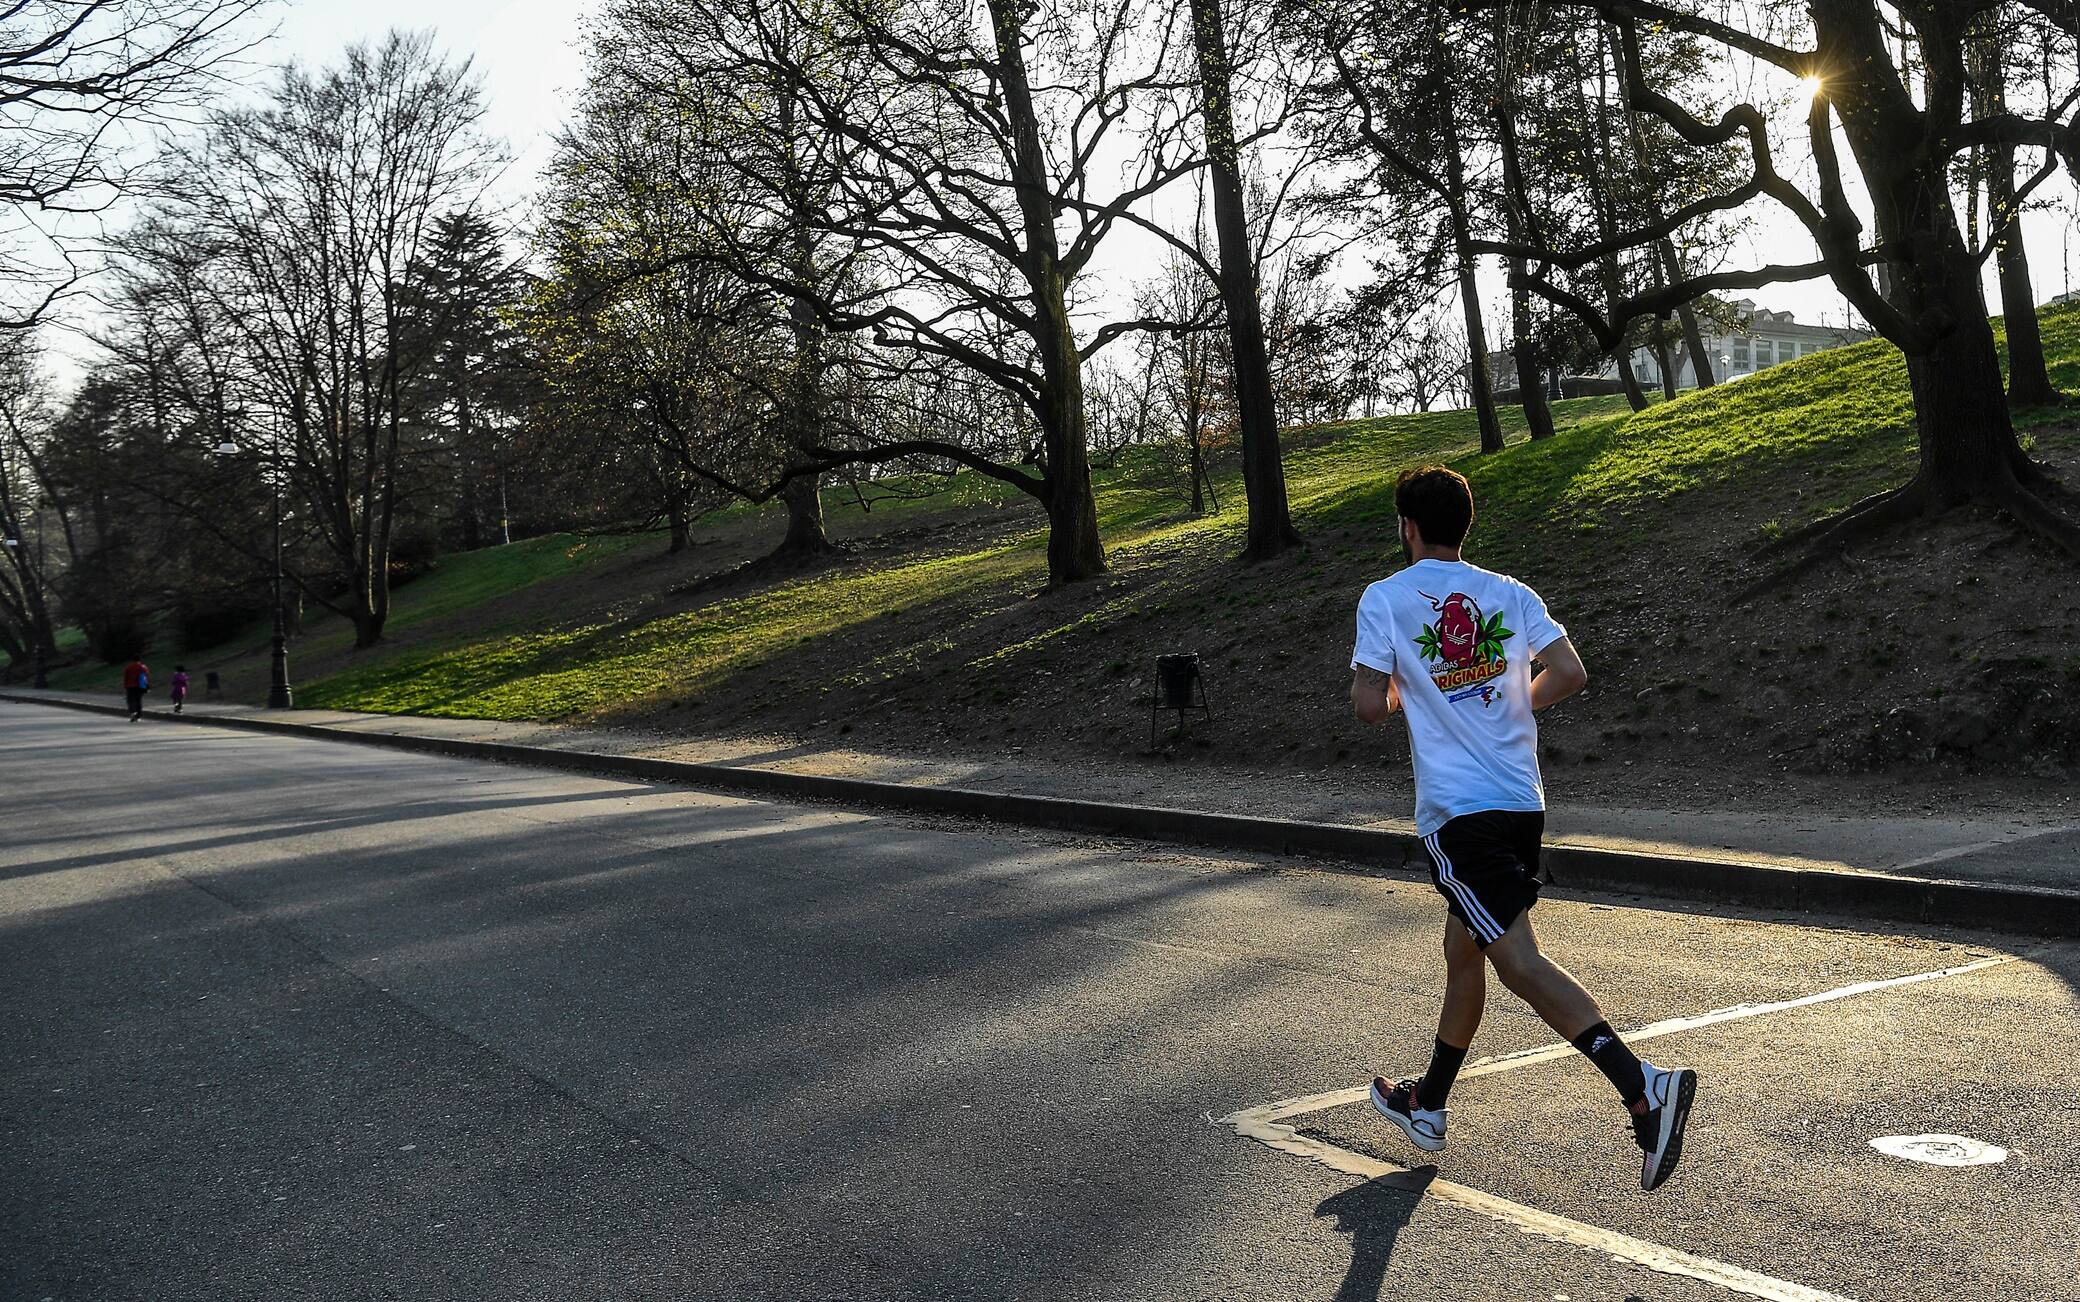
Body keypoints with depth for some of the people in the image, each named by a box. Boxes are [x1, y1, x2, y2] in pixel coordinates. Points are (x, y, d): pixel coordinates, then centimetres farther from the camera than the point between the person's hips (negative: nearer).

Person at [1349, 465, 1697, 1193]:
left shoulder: (1385, 599, -4)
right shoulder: (1509, 594, 8)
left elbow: (1370, 705, -9)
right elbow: (1570, 675, -1)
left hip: (1457, 811, -6)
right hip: (1522, 801, 7)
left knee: (1519, 962, -10)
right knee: (1463, 948, 19)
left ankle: (1644, 1087, -27)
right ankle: (1426, 1106, 34)